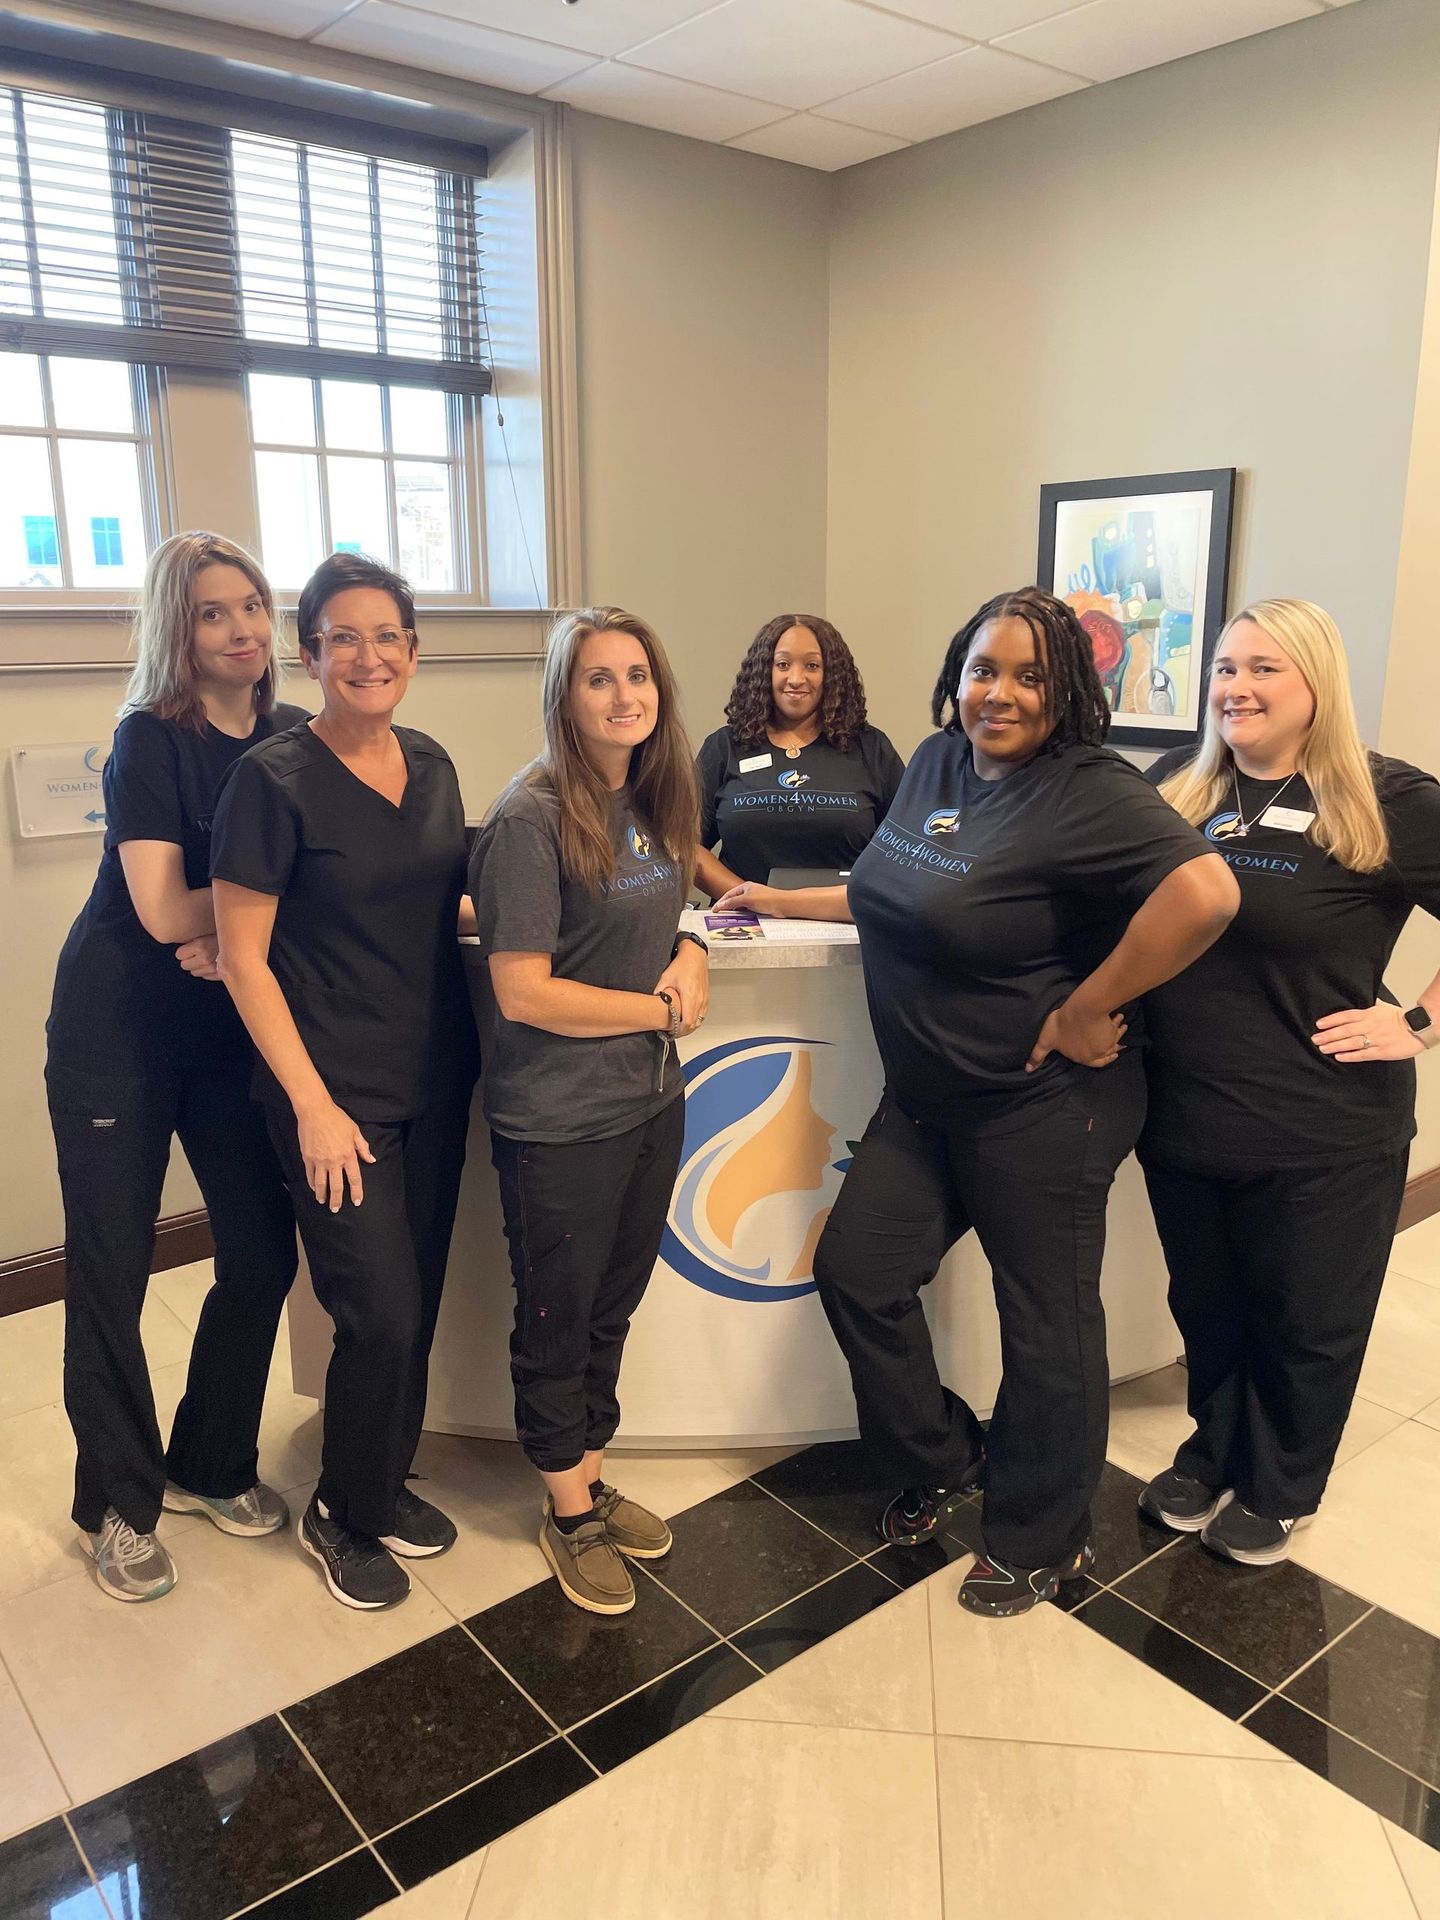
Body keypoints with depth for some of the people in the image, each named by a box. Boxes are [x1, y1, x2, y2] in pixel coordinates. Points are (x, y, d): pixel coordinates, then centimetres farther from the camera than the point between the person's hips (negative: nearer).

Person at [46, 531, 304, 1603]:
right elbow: (163, 910, -20)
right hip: (119, 1030, -4)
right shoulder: (151, 739, -12)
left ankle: (212, 1466, 29)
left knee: (264, 1252, 6)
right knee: (112, 1267, 5)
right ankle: (118, 1505, 24)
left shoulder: (293, 740, 1)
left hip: (232, 1027, 5)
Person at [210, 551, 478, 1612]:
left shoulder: (431, 763, 6)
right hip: (338, 1092, -6)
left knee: (417, 1304, 15)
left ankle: (386, 1484, 38)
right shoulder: (276, 779, -13)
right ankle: (343, 1516, 25)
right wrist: (312, 1103, -14)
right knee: (382, 1318, -2)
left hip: (436, 1079, 6)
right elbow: (243, 955, -12)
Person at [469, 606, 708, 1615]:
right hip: (561, 1118, -7)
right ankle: (569, 1514, 34)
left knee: (613, 1306, 21)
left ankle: (592, 1480, 42)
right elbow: (522, 992, -21)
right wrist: (666, 1010, -13)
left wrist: (689, 953, -6)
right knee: (557, 1318, 13)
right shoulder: (531, 821, -19)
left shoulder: (652, 801, 4)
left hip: (652, 1100, 7)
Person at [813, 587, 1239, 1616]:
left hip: (1043, 1108, -8)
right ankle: (944, 1460, 35)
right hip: (927, 1096, 8)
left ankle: (1040, 1540, 33)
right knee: (857, 1270, 10)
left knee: (1047, 1320, 9)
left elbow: (1205, 892, -34)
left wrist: (1082, 1014, -26)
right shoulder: (936, 761, 6)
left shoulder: (1089, 791, -20)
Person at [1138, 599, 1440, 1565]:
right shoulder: (1174, 784, 2)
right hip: (1182, 1115, 4)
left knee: (1306, 1322, 15)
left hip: (1324, 1129, -3)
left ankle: (1278, 1492, 38)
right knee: (1205, 1305, 21)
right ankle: (1213, 1458, 44)